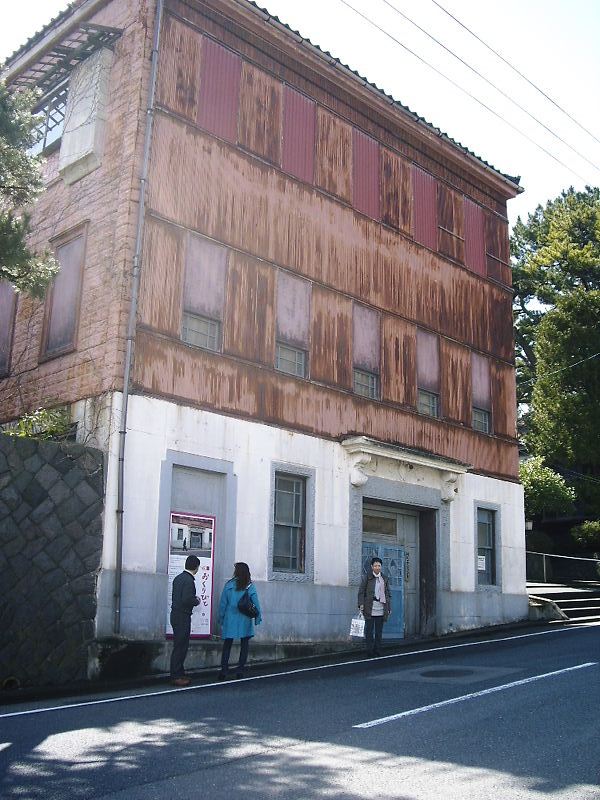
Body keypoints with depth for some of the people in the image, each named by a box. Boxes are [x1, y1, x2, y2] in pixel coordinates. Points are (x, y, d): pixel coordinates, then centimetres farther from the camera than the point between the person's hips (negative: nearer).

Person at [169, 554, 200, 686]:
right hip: (183, 616, -9)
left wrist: (193, 600, 14)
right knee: (180, 647, -3)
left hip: (176, 615, 9)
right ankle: (176, 676, 1)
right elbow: (187, 599, -26)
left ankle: (179, 674, 22)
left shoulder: (178, 578, 11)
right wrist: (196, 601, -8)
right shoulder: (189, 580, -18)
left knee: (180, 645, 15)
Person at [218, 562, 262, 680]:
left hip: (230, 619, 0)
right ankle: (240, 670, 9)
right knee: (244, 645, 11)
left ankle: (224, 670, 1)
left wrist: (221, 617, 10)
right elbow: (256, 604, -3)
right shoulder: (250, 586, -4)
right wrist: (258, 618, 6)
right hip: (245, 621, 0)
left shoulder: (229, 585, -4)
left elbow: (223, 603, 0)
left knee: (227, 644, 7)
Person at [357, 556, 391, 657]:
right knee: (369, 631, -2)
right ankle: (370, 651, 3)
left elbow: (388, 594, 17)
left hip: (381, 609, 4)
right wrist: (361, 604, -9)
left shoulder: (384, 579, 14)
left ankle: (377, 651, 13)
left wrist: (389, 607, 11)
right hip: (370, 609, -3)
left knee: (379, 632, 7)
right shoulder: (366, 578, 3)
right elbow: (361, 592, 1)